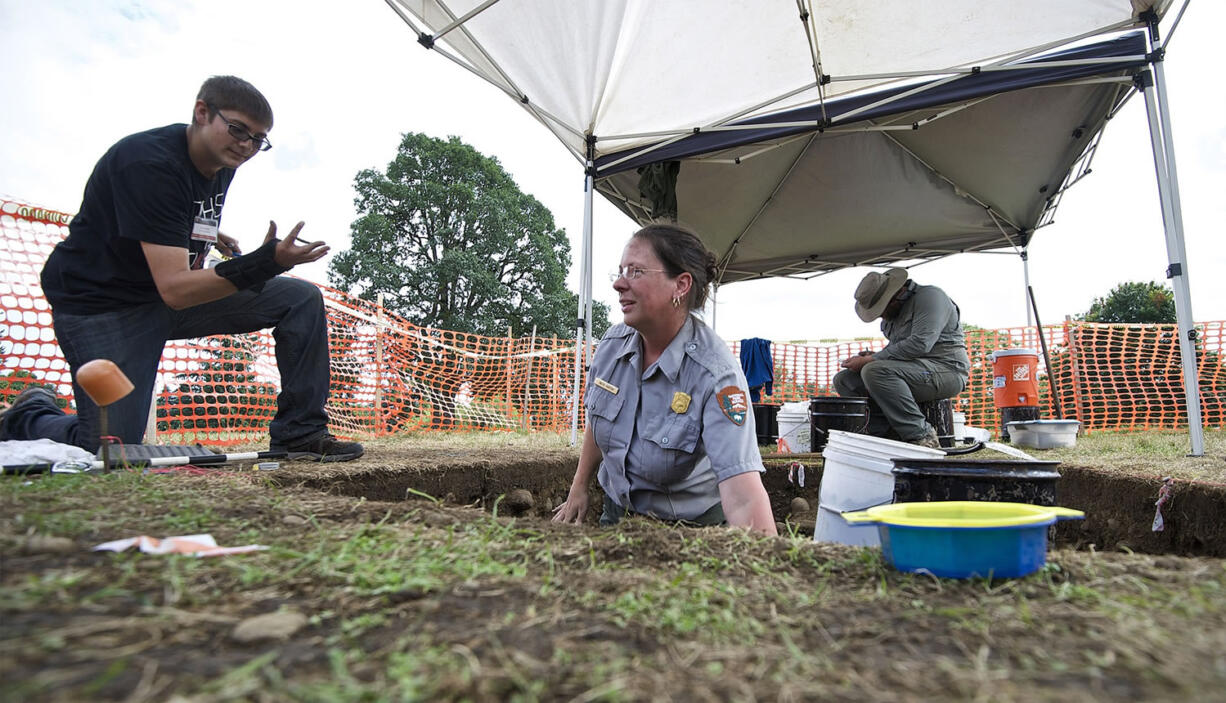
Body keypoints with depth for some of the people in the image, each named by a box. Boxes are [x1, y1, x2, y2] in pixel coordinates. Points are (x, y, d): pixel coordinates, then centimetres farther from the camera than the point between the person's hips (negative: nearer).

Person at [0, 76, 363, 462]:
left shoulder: (221, 160, 0)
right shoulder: (149, 164, -25)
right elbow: (174, 288, -34)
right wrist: (265, 262, -44)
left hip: (180, 290, 8)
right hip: (101, 304, -7)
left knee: (302, 299, -9)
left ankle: (300, 433, -8)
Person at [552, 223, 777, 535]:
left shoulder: (716, 374, -31)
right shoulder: (613, 343, -13)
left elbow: (744, 498, -40)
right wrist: (579, 489, 11)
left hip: (691, 526, -4)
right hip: (617, 512, 5)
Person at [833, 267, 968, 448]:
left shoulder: (930, 296, -12)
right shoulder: (892, 313, 16)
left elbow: (920, 344, -24)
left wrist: (871, 360, -20)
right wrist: (873, 356, 4)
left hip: (946, 370, -9)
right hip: (913, 370, 9)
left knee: (874, 371, -32)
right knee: (844, 380, -1)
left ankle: (921, 435, -23)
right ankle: (890, 434, -14)